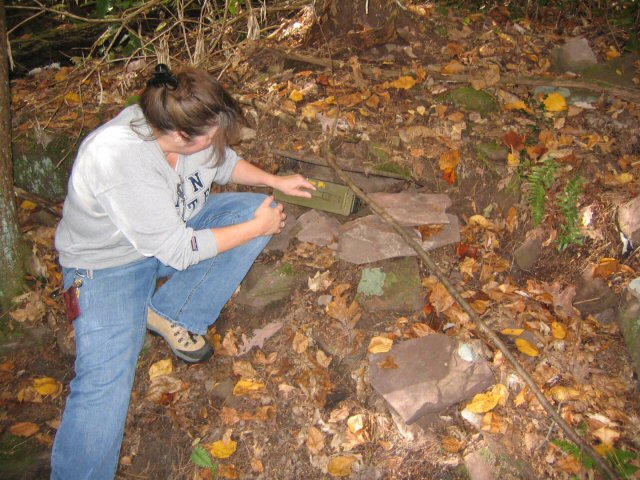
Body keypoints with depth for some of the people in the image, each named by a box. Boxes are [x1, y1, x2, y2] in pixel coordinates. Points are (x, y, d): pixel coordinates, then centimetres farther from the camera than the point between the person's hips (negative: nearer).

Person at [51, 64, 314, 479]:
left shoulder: (177, 124, -15)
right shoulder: (120, 160, -37)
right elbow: (180, 250, -30)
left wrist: (275, 180, 0)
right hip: (110, 264, -7)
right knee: (104, 382, -24)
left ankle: (172, 314, -6)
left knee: (260, 207, -9)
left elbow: (224, 162, 10)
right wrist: (256, 227, -22)